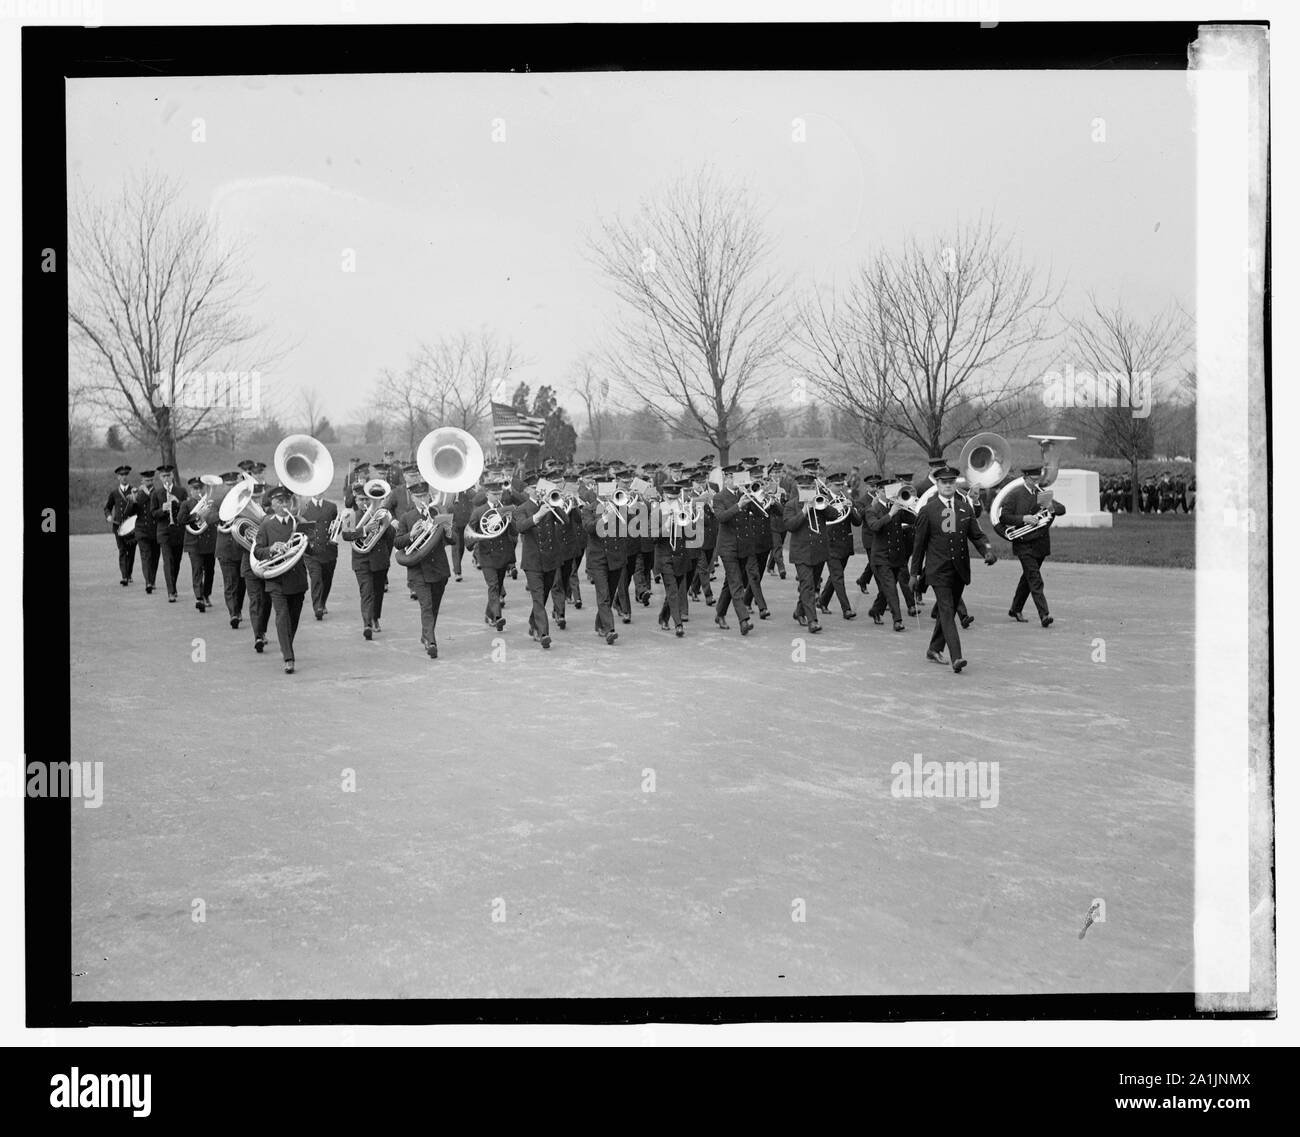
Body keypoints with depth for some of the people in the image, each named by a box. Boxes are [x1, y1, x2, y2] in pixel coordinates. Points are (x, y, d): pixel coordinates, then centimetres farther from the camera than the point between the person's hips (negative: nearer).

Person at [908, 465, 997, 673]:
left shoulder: (965, 507, 8)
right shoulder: (928, 510, -4)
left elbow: (977, 534, 8)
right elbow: (919, 543, 1)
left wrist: (987, 551, -13)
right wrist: (915, 573, 4)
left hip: (960, 569, 5)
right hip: (938, 570, -5)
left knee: (949, 611, 13)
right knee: (947, 612, -12)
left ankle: (934, 649, 30)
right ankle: (956, 657, -21)